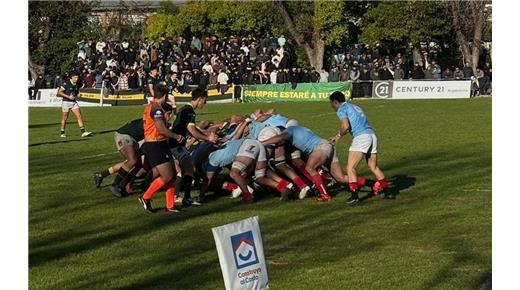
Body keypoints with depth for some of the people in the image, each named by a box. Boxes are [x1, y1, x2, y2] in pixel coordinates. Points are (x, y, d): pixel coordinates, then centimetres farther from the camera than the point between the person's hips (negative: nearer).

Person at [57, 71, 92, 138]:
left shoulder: (77, 84, 5)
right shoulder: (66, 83, -14)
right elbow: (59, 92, -13)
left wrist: (78, 95, -2)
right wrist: (68, 96, -20)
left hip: (74, 102, 5)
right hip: (66, 102, -5)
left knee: (79, 116, -6)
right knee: (65, 118, 4)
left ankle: (83, 132, -8)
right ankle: (62, 133, 18)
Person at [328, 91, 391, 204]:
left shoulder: (341, 109, 1)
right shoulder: (354, 106, 27)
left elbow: (345, 126, -13)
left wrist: (339, 135, 5)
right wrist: (337, 136, 34)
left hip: (361, 137, -8)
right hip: (372, 135, 8)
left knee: (351, 167, -8)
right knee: (374, 167, 17)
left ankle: (354, 194, -19)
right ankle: (387, 189, 14)